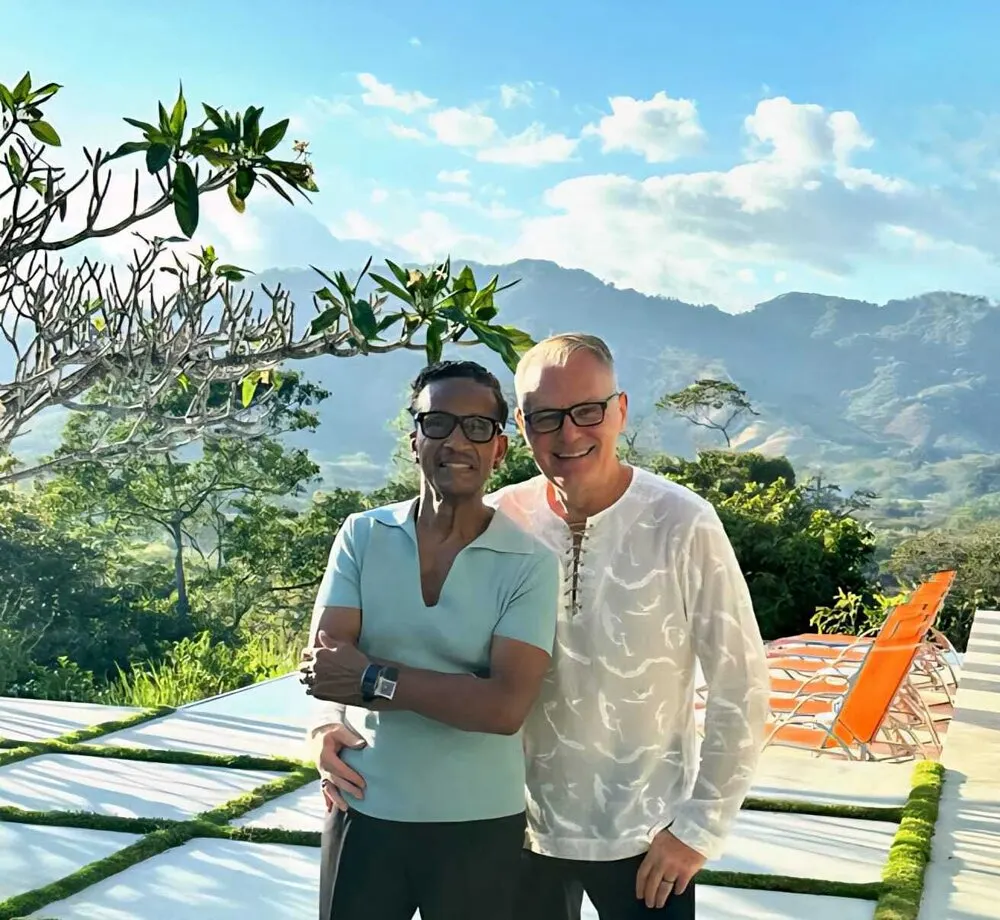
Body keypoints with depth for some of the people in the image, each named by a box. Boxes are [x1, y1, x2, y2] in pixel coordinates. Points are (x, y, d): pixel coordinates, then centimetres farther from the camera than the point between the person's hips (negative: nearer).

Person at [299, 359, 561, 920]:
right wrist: (461, 693, -18)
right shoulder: (362, 536, -1)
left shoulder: (531, 564, -9)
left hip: (478, 825, -1)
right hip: (365, 810, 2)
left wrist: (375, 680, -19)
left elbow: (506, 707, -18)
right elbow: (322, 662, -11)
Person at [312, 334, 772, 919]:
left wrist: (699, 827, -7)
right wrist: (338, 721, -18)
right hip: (521, 827, 3)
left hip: (644, 842, -2)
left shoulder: (682, 526, -16)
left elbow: (740, 689, -10)